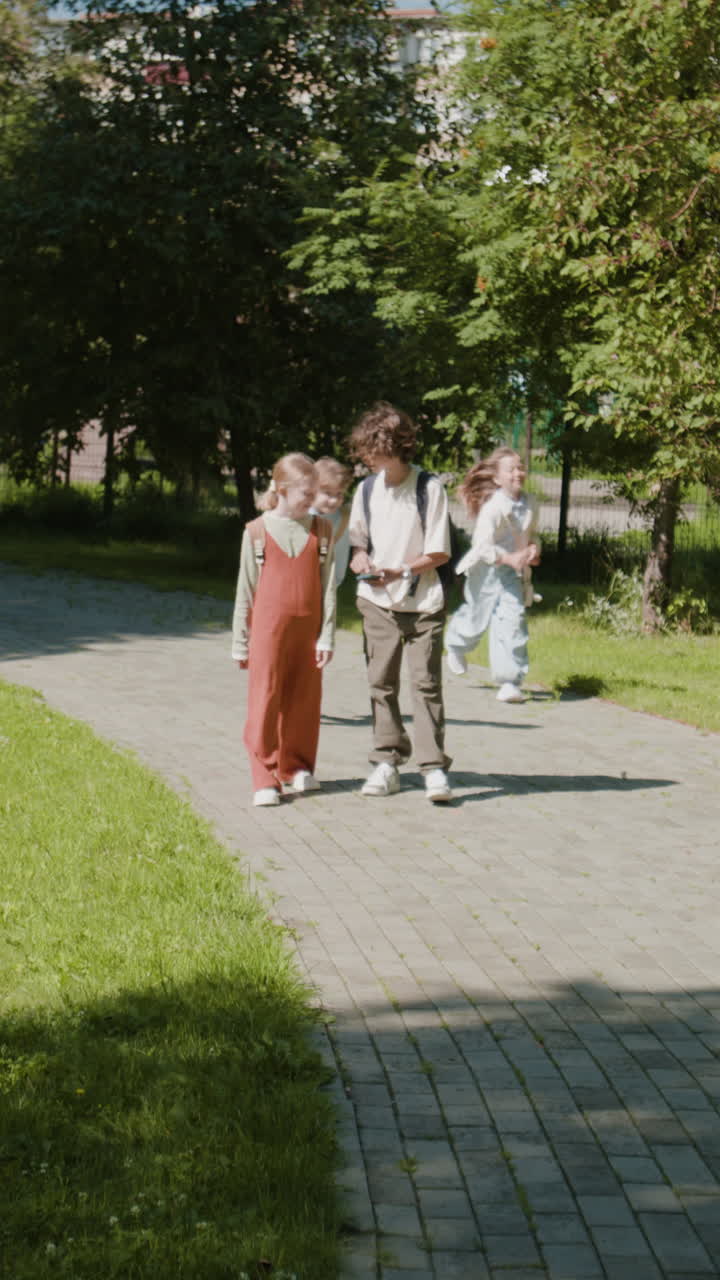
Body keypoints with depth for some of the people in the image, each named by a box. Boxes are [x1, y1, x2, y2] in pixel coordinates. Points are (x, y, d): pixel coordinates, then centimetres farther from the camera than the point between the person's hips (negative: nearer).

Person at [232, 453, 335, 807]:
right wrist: (240, 642, 5)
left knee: (304, 701, 9)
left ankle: (296, 766, 25)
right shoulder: (257, 531, 0)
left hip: (307, 630, 2)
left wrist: (326, 635, -1)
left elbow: (328, 586, 5)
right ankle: (266, 779, -1)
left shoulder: (321, 530, 5)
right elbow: (245, 590, 5)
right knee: (265, 701, -4)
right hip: (268, 628, -2)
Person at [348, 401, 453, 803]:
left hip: (422, 601, -4)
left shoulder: (430, 487, -8)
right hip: (378, 602, 4)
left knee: (426, 681, -7)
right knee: (381, 681, 5)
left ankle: (434, 766, -6)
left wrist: (401, 570, -19)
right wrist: (360, 559, -6)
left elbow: (439, 553, -8)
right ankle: (387, 763, 11)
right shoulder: (367, 489, 6)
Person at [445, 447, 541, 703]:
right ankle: (456, 645, 50)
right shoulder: (492, 506, -21)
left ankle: (509, 681, -7)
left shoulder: (529, 504, -1)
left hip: (513, 571, 4)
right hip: (487, 569, -4)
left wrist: (534, 549, -4)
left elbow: (532, 534, 17)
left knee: (513, 619, -11)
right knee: (478, 616, 13)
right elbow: (483, 545, -23)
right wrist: (509, 558, -36)